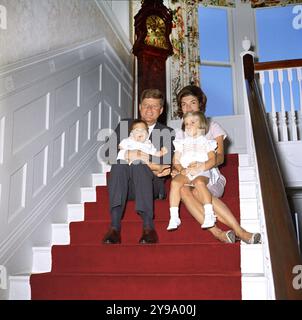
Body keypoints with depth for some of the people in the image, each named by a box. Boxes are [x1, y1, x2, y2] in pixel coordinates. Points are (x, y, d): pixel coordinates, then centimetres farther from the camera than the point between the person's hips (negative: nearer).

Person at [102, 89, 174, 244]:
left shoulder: (167, 132, 13)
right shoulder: (124, 125, 16)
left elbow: (167, 166, -1)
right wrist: (128, 155, -18)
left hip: (152, 185, -1)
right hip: (125, 185, 1)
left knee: (139, 165, -33)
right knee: (118, 162, -31)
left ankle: (148, 226, -38)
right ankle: (115, 226, -39)